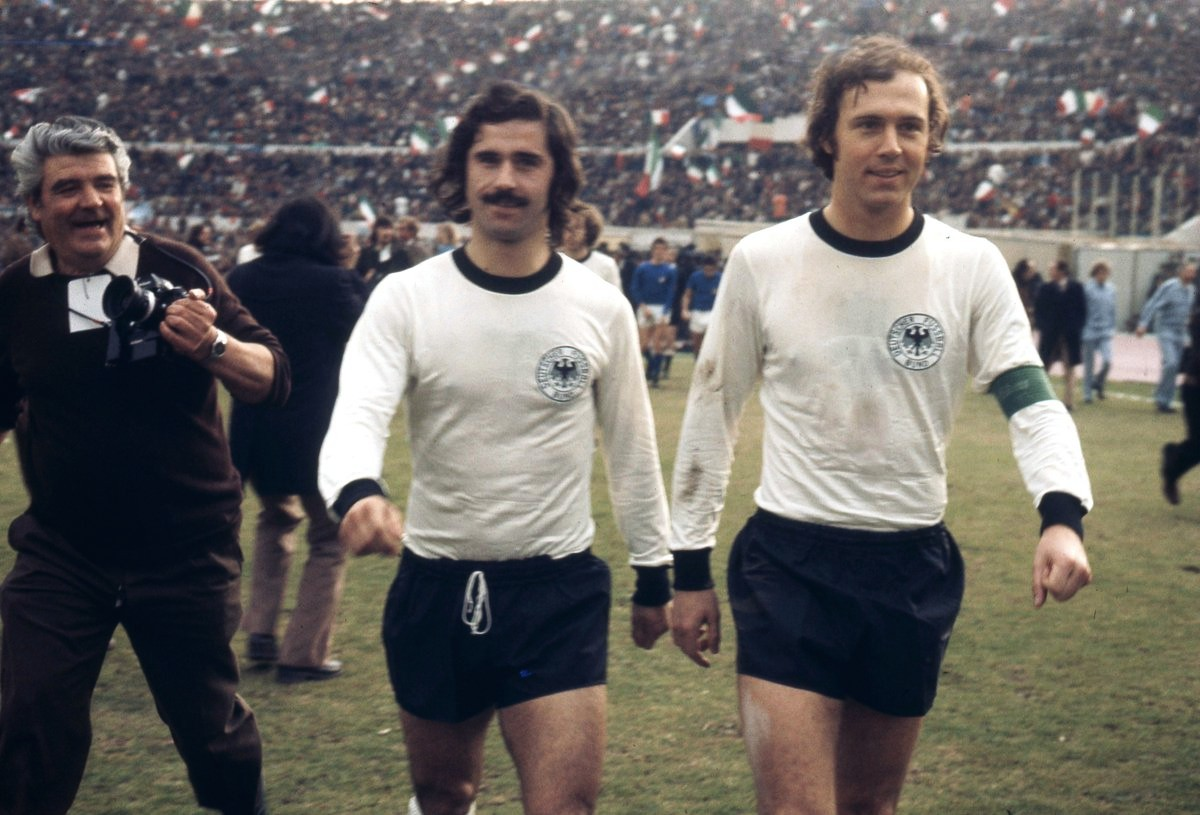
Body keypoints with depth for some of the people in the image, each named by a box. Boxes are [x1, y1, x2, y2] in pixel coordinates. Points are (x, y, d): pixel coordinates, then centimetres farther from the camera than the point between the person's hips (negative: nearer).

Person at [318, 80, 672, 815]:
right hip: (436, 586, 1)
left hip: (560, 589, -1)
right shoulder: (406, 299, -8)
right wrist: (357, 493, -44)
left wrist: (654, 573, 13)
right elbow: (357, 416, -21)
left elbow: (632, 446, 8)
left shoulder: (601, 307, -3)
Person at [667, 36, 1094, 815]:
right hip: (787, 565, -2)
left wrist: (1062, 514, -31)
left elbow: (1031, 400, -11)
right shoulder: (762, 263, -4)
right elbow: (711, 415, 4)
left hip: (915, 572, 2)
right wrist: (691, 566, 5)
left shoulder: (972, 267, -3)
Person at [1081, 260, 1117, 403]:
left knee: (1108, 361, -13)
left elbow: (1113, 310, 14)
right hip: (1090, 331, -3)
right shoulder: (1087, 288, -8)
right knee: (1089, 365, 6)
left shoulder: (1111, 289, 5)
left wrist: (1113, 328, 11)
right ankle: (1088, 394, 20)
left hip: (1106, 332, 3)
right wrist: (1080, 332, -4)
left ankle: (1098, 384, 14)